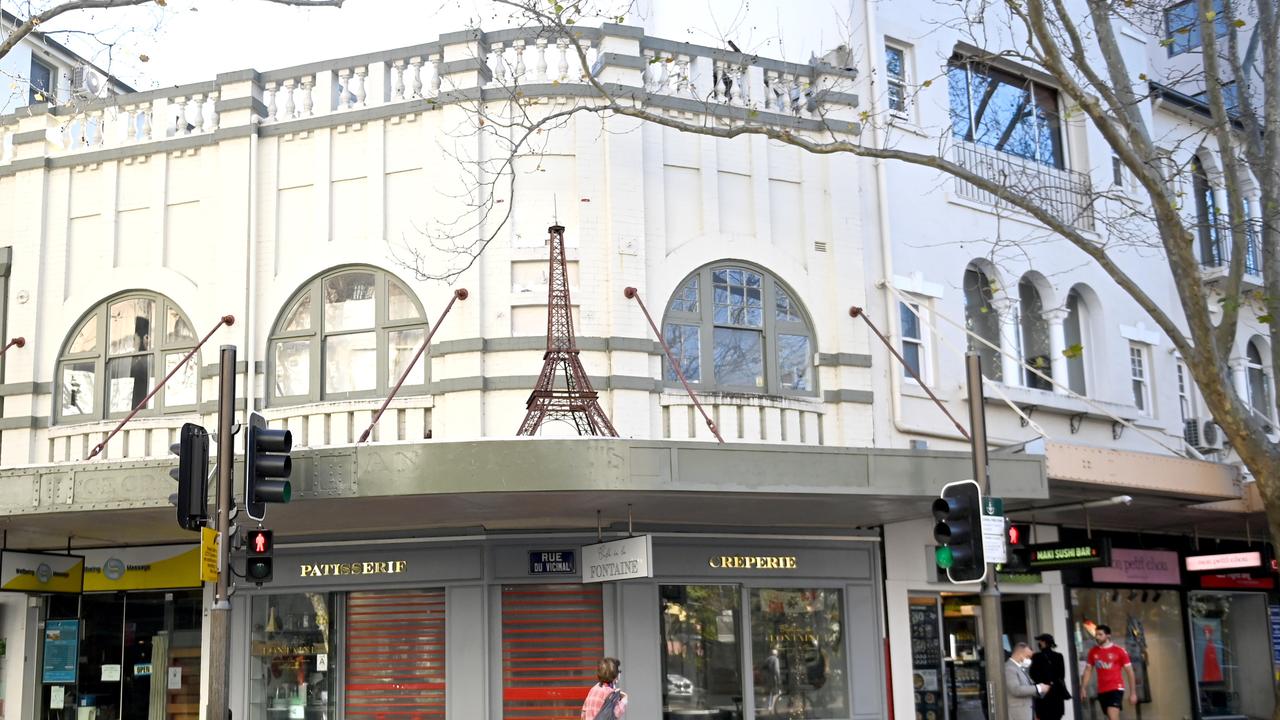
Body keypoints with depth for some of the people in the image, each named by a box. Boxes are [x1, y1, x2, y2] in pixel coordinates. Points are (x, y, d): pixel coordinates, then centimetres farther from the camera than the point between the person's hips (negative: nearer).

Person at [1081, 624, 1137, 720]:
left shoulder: (1119, 650, -4)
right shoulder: (1093, 652, 8)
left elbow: (1129, 671, 0)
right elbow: (1088, 670, 14)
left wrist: (1133, 693, -3)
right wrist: (1083, 688, 4)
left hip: (1116, 689, -5)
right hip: (1101, 691, 5)